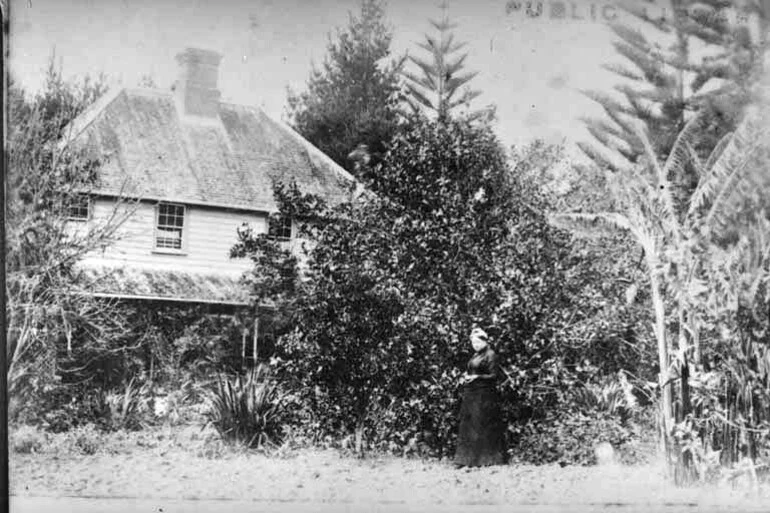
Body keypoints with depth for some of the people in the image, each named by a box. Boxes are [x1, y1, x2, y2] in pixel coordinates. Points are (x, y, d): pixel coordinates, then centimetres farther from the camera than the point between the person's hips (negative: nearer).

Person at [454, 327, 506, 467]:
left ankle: (487, 459, -2)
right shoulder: (475, 356, 18)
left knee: (482, 426, -7)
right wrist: (464, 378, 7)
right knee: (467, 426, 6)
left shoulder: (490, 355, -6)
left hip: (484, 394, -8)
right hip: (470, 394, 8)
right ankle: (467, 459, 9)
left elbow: (493, 376, -11)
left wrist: (477, 377, -22)